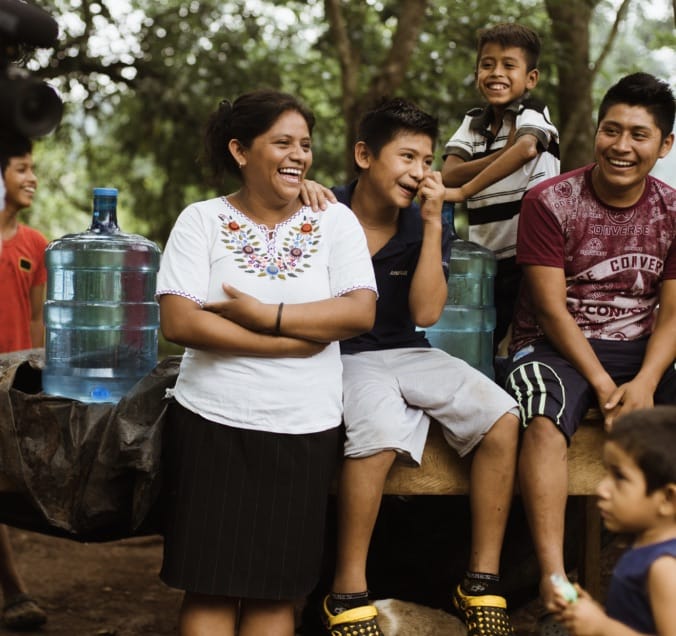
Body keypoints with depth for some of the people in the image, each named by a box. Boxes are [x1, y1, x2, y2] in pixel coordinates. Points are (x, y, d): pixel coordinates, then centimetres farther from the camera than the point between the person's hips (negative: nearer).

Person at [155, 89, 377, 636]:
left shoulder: (335, 221, 6)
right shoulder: (202, 221, 1)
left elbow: (361, 312, -7)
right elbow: (178, 322, -12)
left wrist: (263, 313, -14)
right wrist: (301, 339, -13)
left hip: (305, 428, 1)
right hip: (213, 423, -1)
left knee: (276, 588, 5)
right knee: (211, 585, -1)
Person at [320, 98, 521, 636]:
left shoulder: (427, 229, 5)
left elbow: (425, 312, -8)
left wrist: (433, 222, -11)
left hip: (406, 353, 5)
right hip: (339, 357, -5)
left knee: (502, 417, -19)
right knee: (382, 426, -37)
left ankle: (483, 584, -8)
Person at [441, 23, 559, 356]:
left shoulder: (531, 113, -7)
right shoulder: (473, 121, 10)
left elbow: (526, 148, -30)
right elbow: (448, 175, -5)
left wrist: (464, 190, -32)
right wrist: (502, 154, -19)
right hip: (486, 260, 6)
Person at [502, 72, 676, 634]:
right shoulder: (550, 202, -6)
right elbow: (551, 308, -10)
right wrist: (602, 386, -19)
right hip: (556, 346, -4)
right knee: (545, 420, -34)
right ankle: (555, 588, -41)